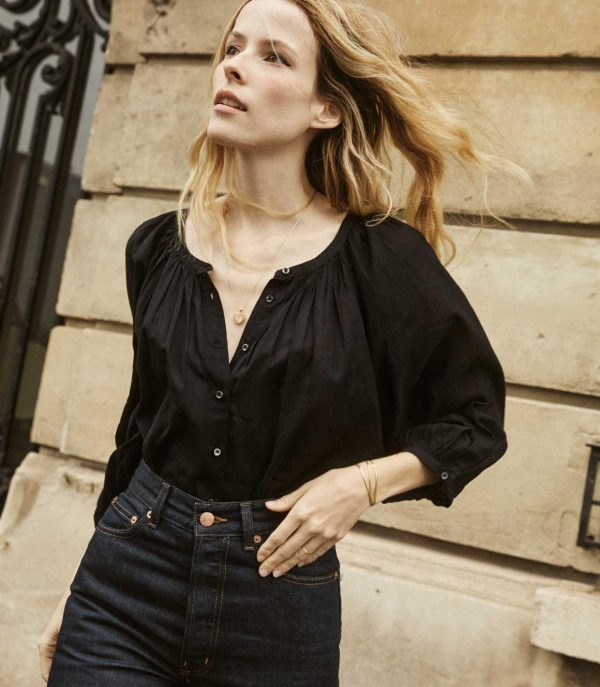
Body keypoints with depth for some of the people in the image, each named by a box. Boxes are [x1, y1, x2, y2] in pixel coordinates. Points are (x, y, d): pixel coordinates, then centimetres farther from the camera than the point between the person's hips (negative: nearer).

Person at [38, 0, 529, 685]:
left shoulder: (383, 259, -12)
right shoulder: (158, 247, -1)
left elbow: (477, 422, 1)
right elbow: (142, 425, 10)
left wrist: (363, 482, -14)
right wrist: (80, 589, 14)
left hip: (281, 604, -2)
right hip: (126, 581, 3)